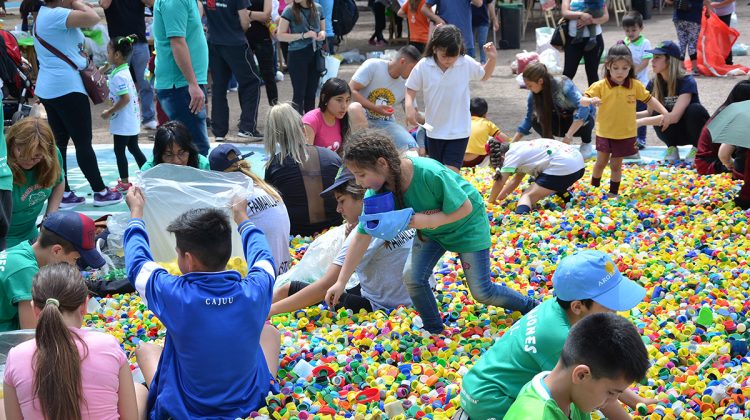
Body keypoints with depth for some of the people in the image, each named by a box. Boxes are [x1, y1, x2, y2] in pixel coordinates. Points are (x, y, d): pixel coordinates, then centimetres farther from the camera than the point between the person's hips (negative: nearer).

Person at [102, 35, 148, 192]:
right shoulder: (125, 71, 10)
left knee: (119, 150, 1)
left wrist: (109, 112, -19)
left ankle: (124, 182, 7)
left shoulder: (119, 76, -21)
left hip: (123, 122, -9)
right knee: (133, 148, 17)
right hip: (132, 120, 9)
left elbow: (125, 98, -27)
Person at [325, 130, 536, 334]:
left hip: (466, 224, -5)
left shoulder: (430, 174, -41)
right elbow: (362, 236, -17)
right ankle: (435, 332, 13)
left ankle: (528, 306, 28)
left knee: (482, 292, 0)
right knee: (414, 280, -10)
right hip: (430, 229, 5)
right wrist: (341, 282, -18)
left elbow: (465, 208, -28)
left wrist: (428, 220, -41)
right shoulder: (377, 191, -24)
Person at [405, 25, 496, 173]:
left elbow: (484, 76, 10)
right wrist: (409, 107, -20)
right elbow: (411, 90, -1)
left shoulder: (467, 64, -10)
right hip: (434, 129, 2)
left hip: (459, 129, -2)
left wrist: (492, 59, -7)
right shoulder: (423, 67, -11)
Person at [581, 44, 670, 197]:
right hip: (605, 133, -1)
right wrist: (591, 100, -40)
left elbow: (649, 99, 5)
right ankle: (594, 188, 30)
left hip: (625, 134, 1)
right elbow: (583, 100, -17)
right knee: (601, 163, 11)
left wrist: (665, 113, -5)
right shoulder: (600, 86, -13)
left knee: (616, 165, 9)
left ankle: (613, 193, 23)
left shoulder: (635, 85, -6)